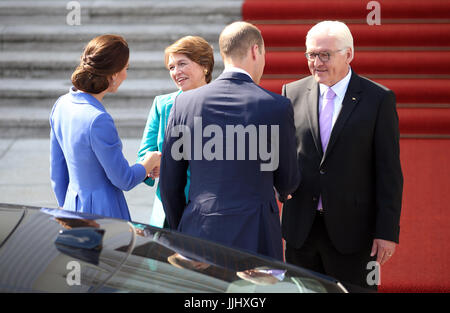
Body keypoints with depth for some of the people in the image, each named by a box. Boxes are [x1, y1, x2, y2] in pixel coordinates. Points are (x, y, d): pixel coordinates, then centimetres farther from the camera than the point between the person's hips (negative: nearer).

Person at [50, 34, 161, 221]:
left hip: (73, 206, 9)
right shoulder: (98, 120, -24)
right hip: (102, 213, -9)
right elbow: (124, 180, -14)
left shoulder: (61, 105, 3)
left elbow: (57, 174, 13)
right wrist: (153, 160, 4)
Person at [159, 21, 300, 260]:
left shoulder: (184, 102, 3)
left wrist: (180, 233, 20)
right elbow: (288, 184, 7)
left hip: (199, 232, 3)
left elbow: (170, 184, 7)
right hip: (254, 238, -3)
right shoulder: (277, 107, -5)